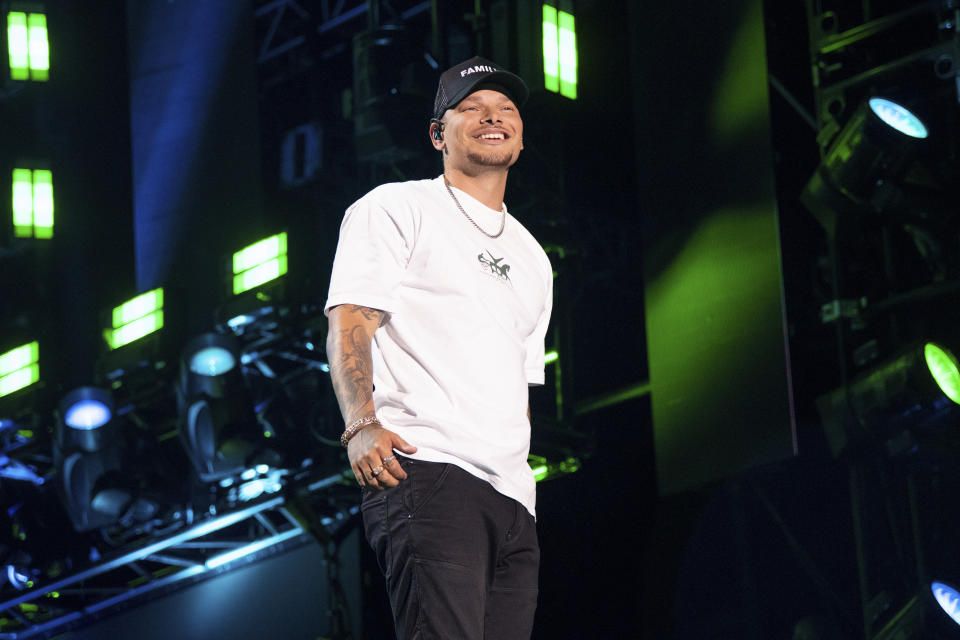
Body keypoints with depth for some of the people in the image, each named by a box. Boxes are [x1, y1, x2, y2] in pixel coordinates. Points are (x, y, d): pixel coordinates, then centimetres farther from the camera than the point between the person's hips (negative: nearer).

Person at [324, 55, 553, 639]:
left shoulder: (531, 257, 29)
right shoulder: (397, 209, 10)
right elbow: (349, 323, -3)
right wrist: (362, 425, -19)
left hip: (514, 501, 7)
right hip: (425, 469, -7)